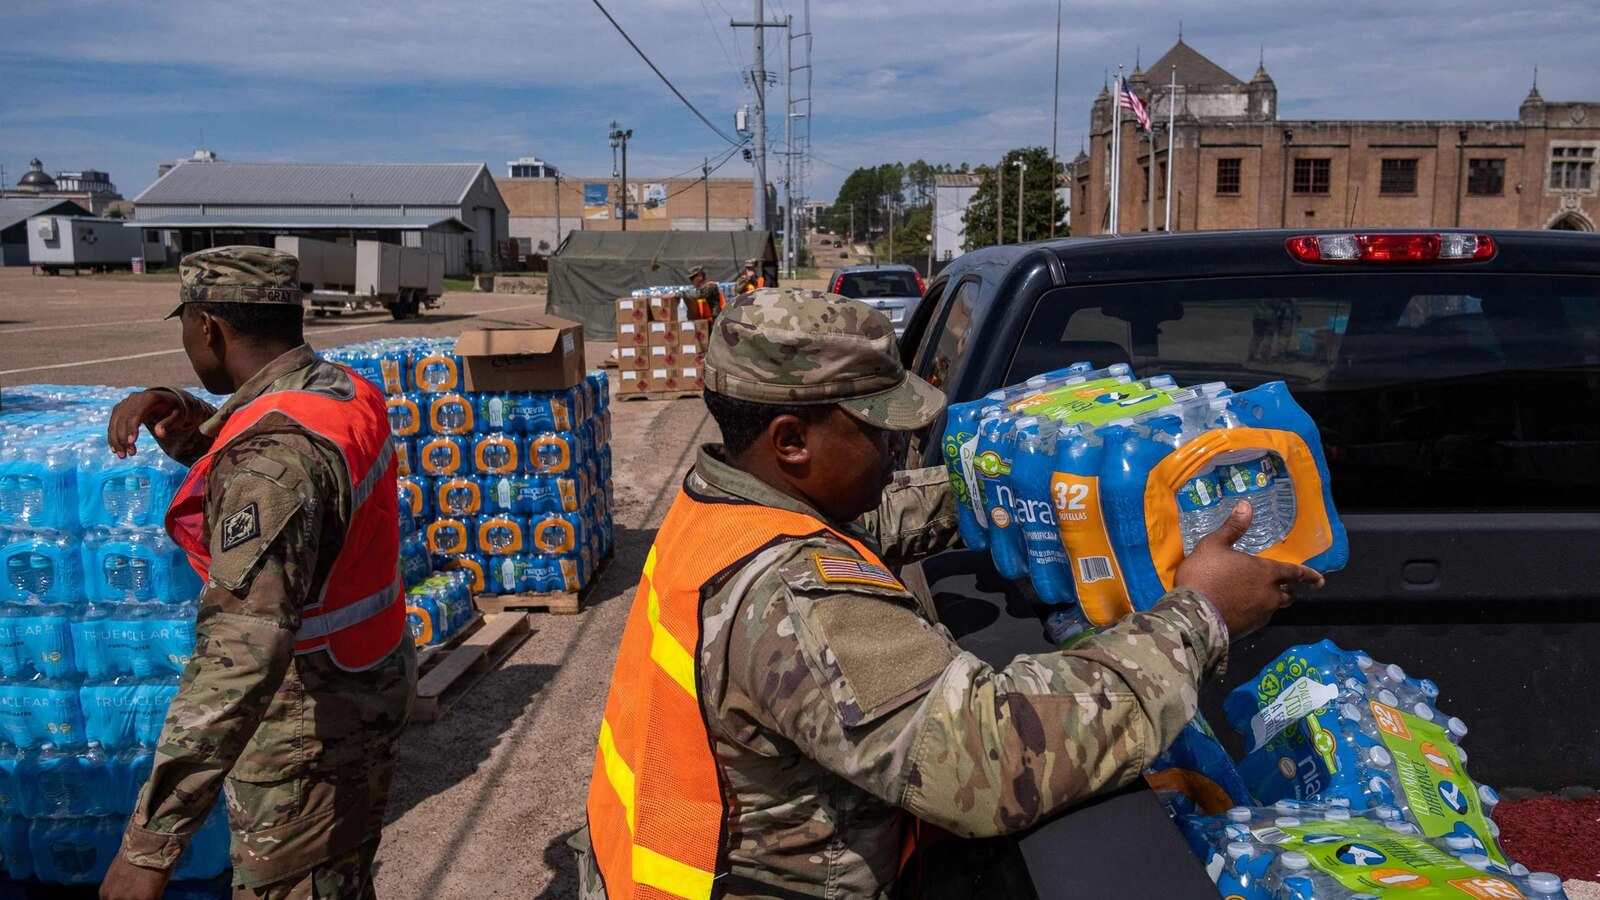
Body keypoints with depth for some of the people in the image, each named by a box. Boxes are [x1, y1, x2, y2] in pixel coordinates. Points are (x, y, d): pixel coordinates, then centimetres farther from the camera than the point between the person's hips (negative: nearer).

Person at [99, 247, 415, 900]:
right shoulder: (343, 389, 0)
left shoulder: (274, 452, -29)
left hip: (307, 723, -9)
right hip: (370, 684, 9)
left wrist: (151, 841, -40)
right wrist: (182, 418, -6)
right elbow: (230, 454, 18)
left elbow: (243, 650, -39)